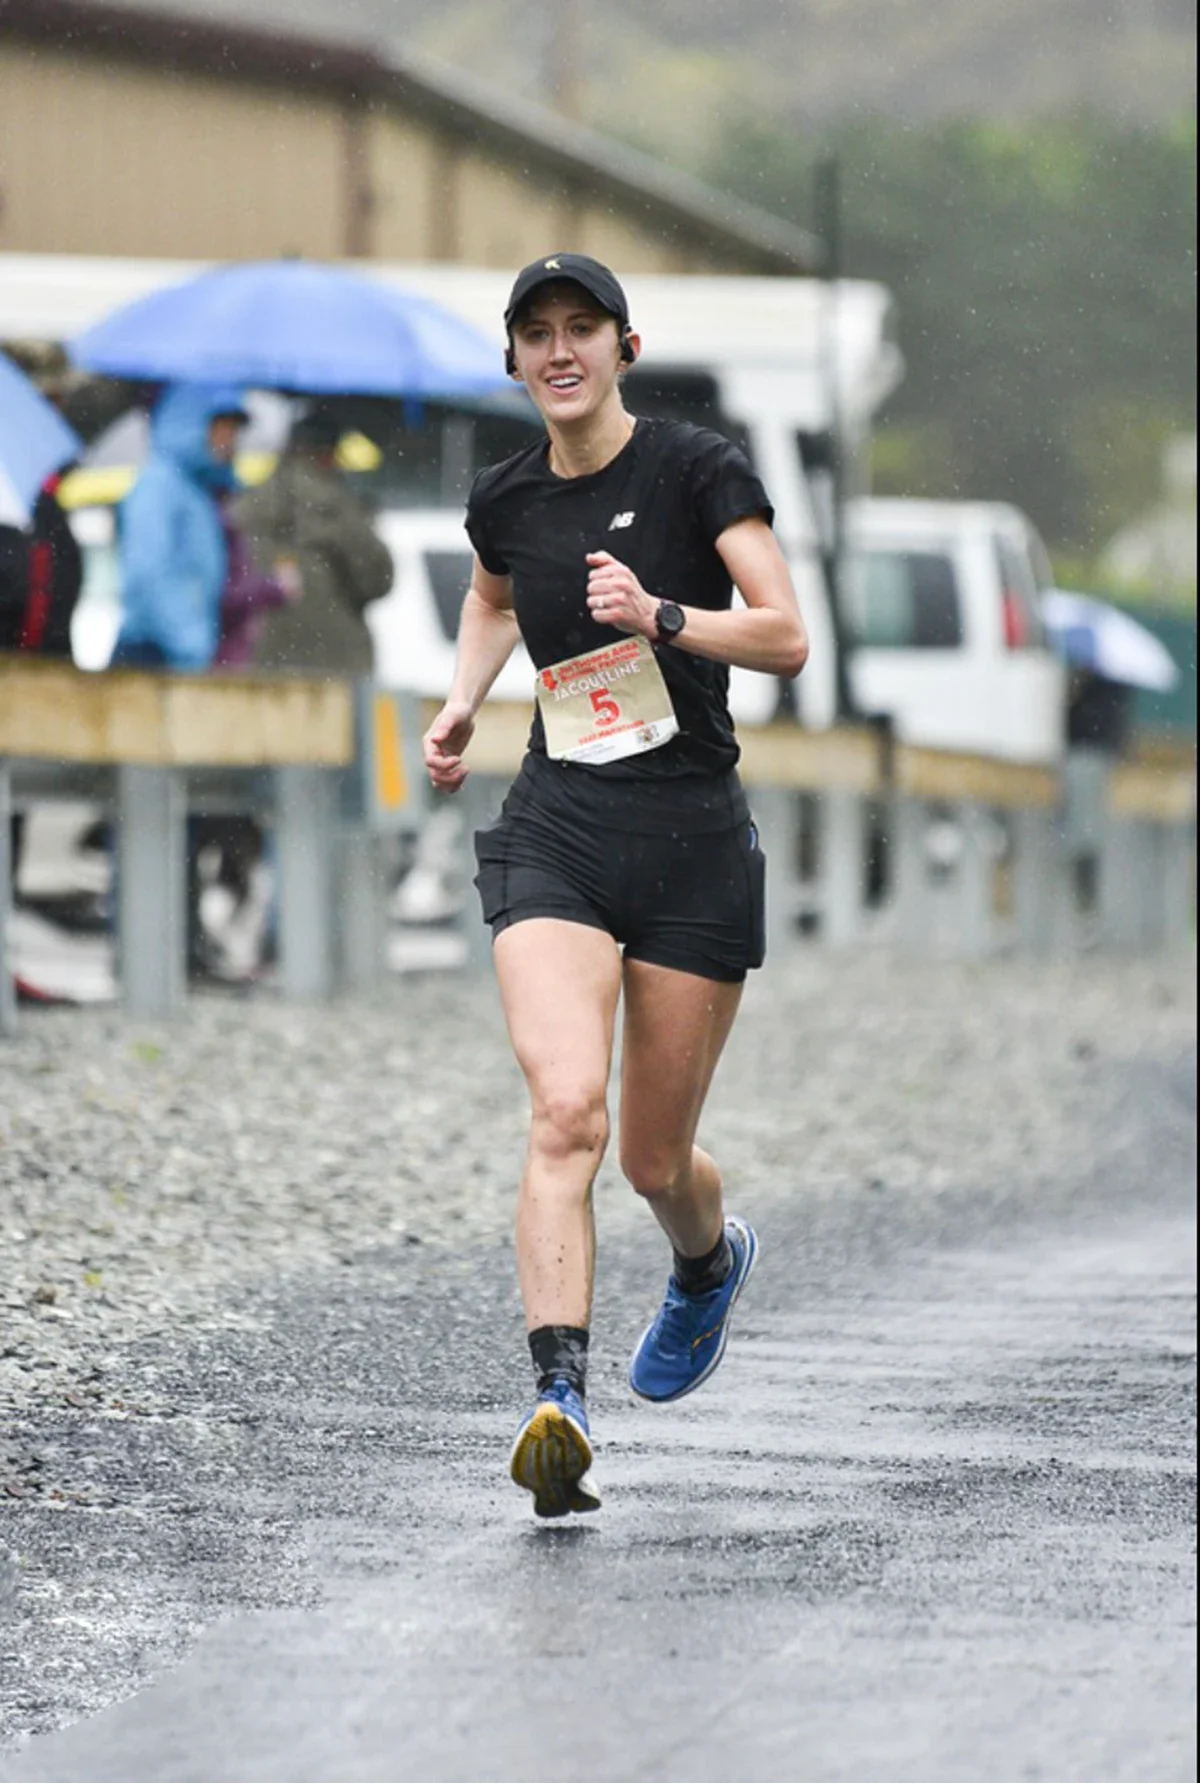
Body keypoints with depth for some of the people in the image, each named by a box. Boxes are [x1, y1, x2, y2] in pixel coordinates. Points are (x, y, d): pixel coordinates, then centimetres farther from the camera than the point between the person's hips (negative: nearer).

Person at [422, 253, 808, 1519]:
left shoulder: (699, 470, -5)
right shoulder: (505, 500, 7)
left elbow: (786, 638, -13)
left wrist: (660, 616, -27)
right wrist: (463, 700, 16)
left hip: (695, 841, -2)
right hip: (556, 832, 2)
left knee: (655, 1159, 7)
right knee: (564, 1109, -22)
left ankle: (711, 1262, 45)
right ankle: (559, 1404, -30)